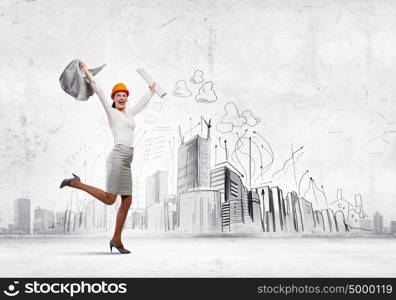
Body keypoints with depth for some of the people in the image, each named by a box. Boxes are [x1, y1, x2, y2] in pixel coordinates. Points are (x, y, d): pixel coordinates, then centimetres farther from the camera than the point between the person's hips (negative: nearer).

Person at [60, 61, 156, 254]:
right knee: (109, 200, -13)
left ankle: (116, 239, 11)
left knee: (127, 201, 5)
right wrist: (87, 71, -5)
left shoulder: (129, 113, 23)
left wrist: (151, 92, 55)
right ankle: (75, 183, 1)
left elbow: (142, 104, 41)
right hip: (118, 157, -8)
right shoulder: (111, 112, 4)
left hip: (126, 162, 8)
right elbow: (98, 90, -2)